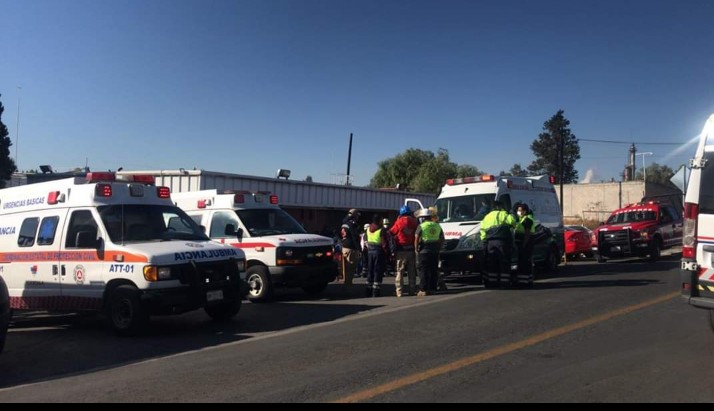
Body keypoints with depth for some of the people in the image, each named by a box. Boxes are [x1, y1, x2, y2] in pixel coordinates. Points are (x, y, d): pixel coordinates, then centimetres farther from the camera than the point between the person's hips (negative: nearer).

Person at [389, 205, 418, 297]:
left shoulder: (399, 221, -8)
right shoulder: (414, 222, 2)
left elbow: (391, 233, -1)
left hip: (401, 250, -3)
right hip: (412, 249, 3)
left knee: (400, 271, 3)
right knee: (412, 272, 11)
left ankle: (399, 291, -1)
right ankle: (412, 290, 13)